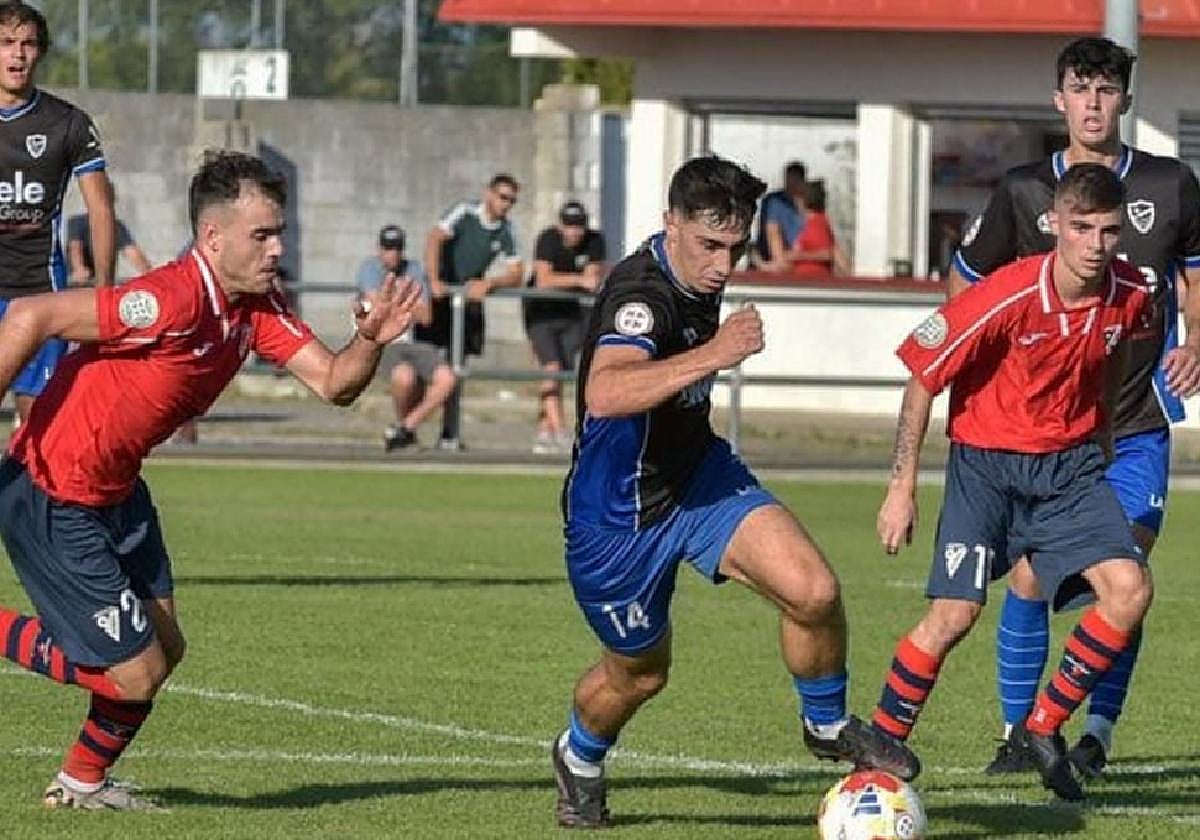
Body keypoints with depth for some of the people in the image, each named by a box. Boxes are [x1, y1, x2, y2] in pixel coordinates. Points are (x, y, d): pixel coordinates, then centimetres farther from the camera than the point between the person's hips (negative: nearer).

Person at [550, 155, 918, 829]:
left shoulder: (701, 276, -1)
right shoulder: (640, 293, -30)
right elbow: (604, 394, -51)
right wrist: (712, 355, -56)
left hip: (700, 475, 6)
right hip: (619, 514, -6)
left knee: (813, 590, -17)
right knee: (640, 673, 13)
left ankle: (828, 726, 9)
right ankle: (580, 760, 47)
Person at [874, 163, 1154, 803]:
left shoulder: (1130, 295, -8)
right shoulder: (1009, 297, -22)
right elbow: (922, 378, -12)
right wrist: (902, 488, -11)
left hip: (1071, 464, 4)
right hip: (986, 462, -4)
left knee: (1129, 589, -14)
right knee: (956, 613, -17)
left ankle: (1041, 728, 2)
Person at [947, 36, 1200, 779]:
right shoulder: (1023, 192, 1)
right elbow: (965, 288, 12)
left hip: (1136, 427, 0)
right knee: (1029, 578, -5)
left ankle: (1098, 736, 3)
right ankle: (1019, 732, 9)